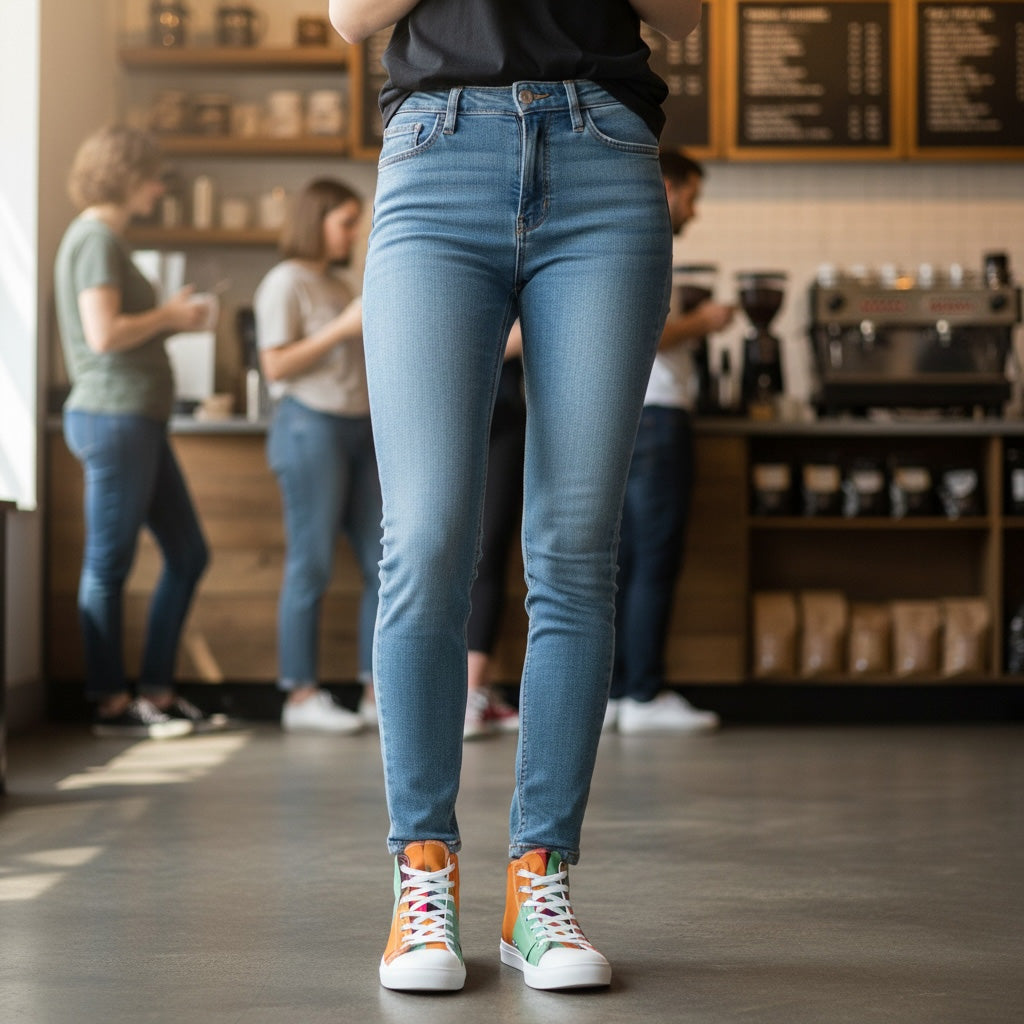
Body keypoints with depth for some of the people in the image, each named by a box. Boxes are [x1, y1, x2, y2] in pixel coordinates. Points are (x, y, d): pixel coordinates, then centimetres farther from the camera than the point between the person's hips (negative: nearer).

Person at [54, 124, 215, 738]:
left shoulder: (106, 239, 19)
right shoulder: (96, 238, -11)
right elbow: (103, 334, -21)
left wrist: (172, 319, 10)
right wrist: (167, 316, -8)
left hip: (139, 421, 10)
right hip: (113, 418, -10)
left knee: (189, 555, 11)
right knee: (109, 565, -2)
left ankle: (157, 693, 17)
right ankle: (114, 704, 5)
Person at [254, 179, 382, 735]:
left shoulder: (336, 285, 21)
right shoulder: (286, 282, -4)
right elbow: (276, 366, -13)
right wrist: (343, 328, -15)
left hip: (358, 428, 8)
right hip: (310, 426, -8)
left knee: (383, 562, 4)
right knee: (311, 566, -6)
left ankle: (377, 691, 10)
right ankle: (301, 696, 0)